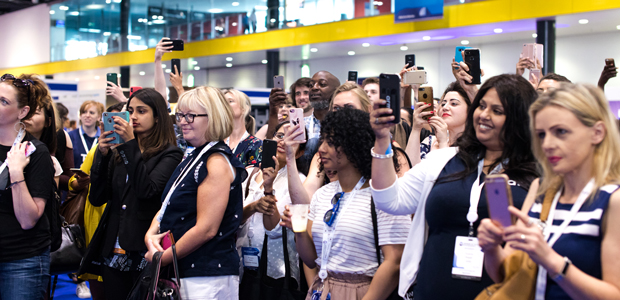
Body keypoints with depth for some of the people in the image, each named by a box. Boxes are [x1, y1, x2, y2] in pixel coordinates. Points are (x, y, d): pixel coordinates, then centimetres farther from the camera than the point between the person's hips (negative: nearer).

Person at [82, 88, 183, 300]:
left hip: (145, 253, -5)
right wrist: (102, 154, -4)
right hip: (114, 251, 5)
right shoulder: (118, 153, 12)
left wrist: (131, 144, -15)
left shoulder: (169, 154, -2)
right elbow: (97, 199, 6)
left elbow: (146, 189, -19)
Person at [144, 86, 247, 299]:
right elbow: (168, 206, 18)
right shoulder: (193, 159, 16)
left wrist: (162, 258, -13)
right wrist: (151, 234, -4)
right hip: (183, 272, 9)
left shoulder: (217, 163, -14)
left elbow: (207, 229, -20)